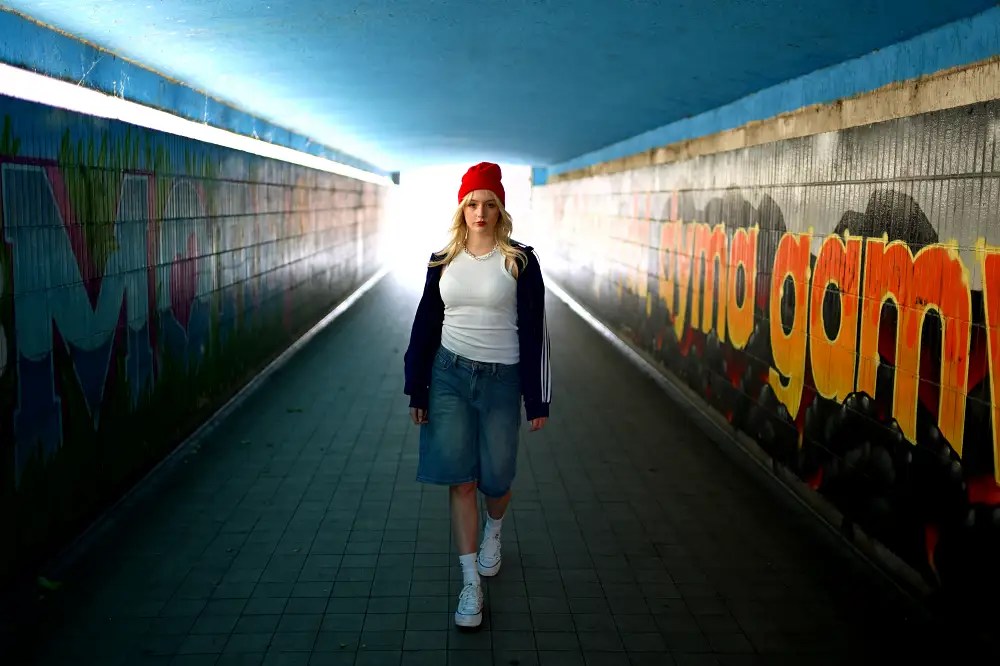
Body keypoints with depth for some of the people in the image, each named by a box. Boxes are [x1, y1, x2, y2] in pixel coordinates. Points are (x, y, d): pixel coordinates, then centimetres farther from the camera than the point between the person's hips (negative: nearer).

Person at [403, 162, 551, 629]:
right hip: (449, 375, 2)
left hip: (501, 379, -2)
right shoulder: (443, 260, 3)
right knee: (460, 479, 0)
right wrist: (417, 389, 6)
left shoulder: (519, 260, -6)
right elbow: (425, 325, 8)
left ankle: (493, 531, 44)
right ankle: (470, 583, 10)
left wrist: (538, 399, -6)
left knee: (495, 476, 8)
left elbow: (533, 331, -5)